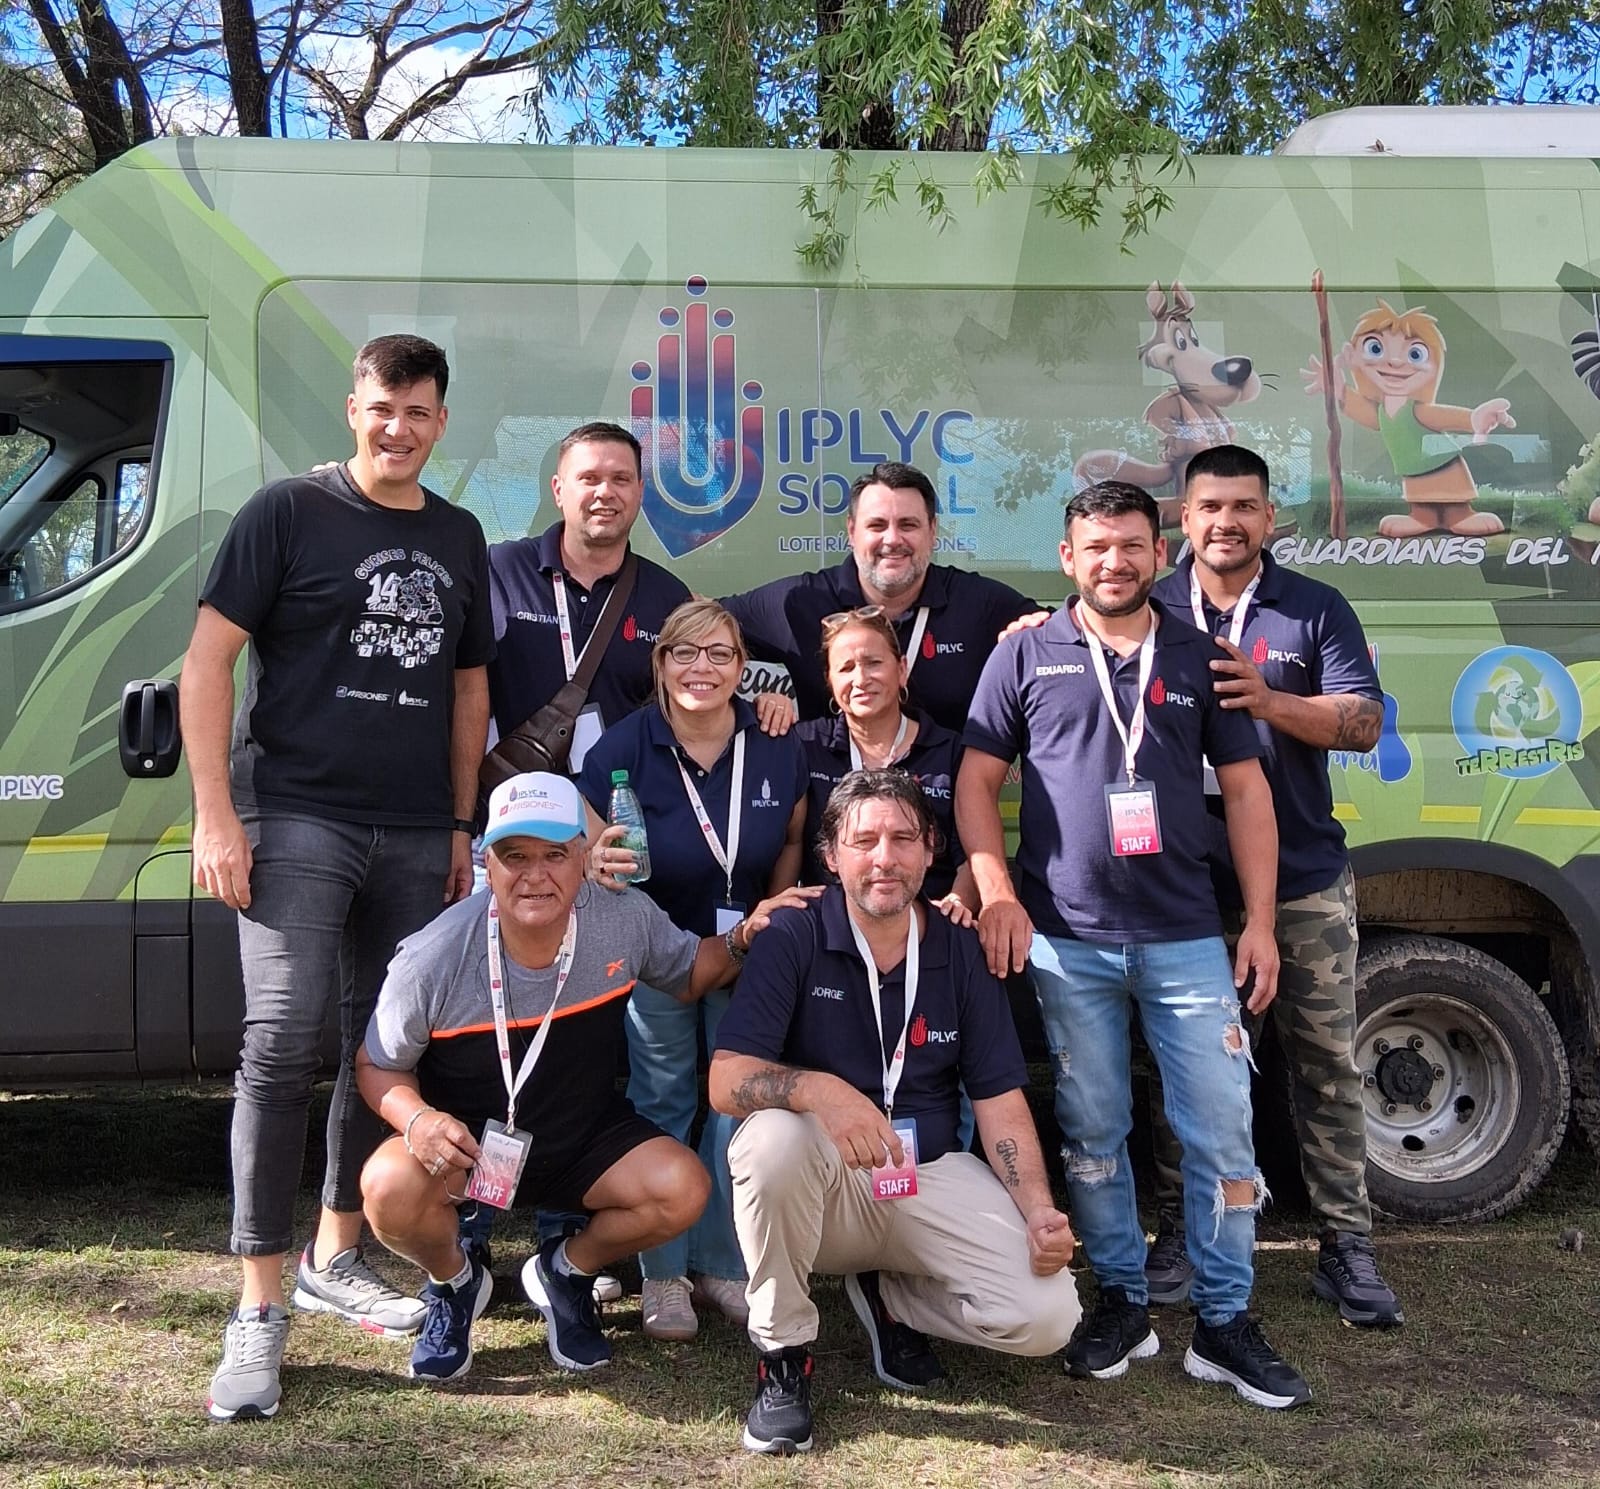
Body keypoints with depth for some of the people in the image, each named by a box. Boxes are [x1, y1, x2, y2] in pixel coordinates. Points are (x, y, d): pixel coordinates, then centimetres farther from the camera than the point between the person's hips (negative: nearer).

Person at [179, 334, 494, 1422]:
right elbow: (208, 660, -4)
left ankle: (337, 1258, 27)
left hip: (416, 836, 5)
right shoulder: (289, 512, -1)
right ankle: (260, 1310, -6)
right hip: (297, 820, -5)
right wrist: (216, 816, -11)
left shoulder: (458, 538, 14)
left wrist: (461, 824, 14)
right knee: (284, 1041, -13)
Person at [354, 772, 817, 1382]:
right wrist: (416, 1118, -29)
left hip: (586, 1135, 2)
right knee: (390, 1189, -33)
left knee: (683, 1189, -24)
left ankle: (565, 1271, 9)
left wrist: (742, 939, -16)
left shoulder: (624, 919, -16)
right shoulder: (433, 959, -23)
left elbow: (690, 972, 6)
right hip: (463, 1142, -2)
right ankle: (455, 1280, 5)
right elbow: (377, 1064, -7)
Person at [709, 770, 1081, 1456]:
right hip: (823, 1182, -2)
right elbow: (726, 1080, -19)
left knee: (1049, 1314, -18)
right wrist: (819, 1090, -39)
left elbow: (1000, 1100, 1)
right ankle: (782, 1358, -13)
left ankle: (890, 1296, 13)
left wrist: (1040, 1212, -15)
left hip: (930, 1177, 3)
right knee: (773, 1135, -37)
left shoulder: (961, 951, 1)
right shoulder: (792, 939, -9)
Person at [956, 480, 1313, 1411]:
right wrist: (997, 893, -8)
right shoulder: (1026, 655, 4)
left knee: (1224, 1129, 0)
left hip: (1187, 939, 1)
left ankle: (1225, 1324, 12)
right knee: (1092, 1132, 8)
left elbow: (1245, 789, 9)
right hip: (1067, 941, -1)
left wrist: (1261, 921, 2)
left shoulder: (1199, 656, 8)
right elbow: (977, 780, 4)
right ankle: (1123, 1303, 24)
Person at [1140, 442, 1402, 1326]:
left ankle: (1346, 1245, 15)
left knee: (1327, 1061, 4)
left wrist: (1269, 701, -24)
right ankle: (1178, 1234, 21)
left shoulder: (1317, 611, 3)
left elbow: (1365, 722, -6)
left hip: (1302, 879, 0)